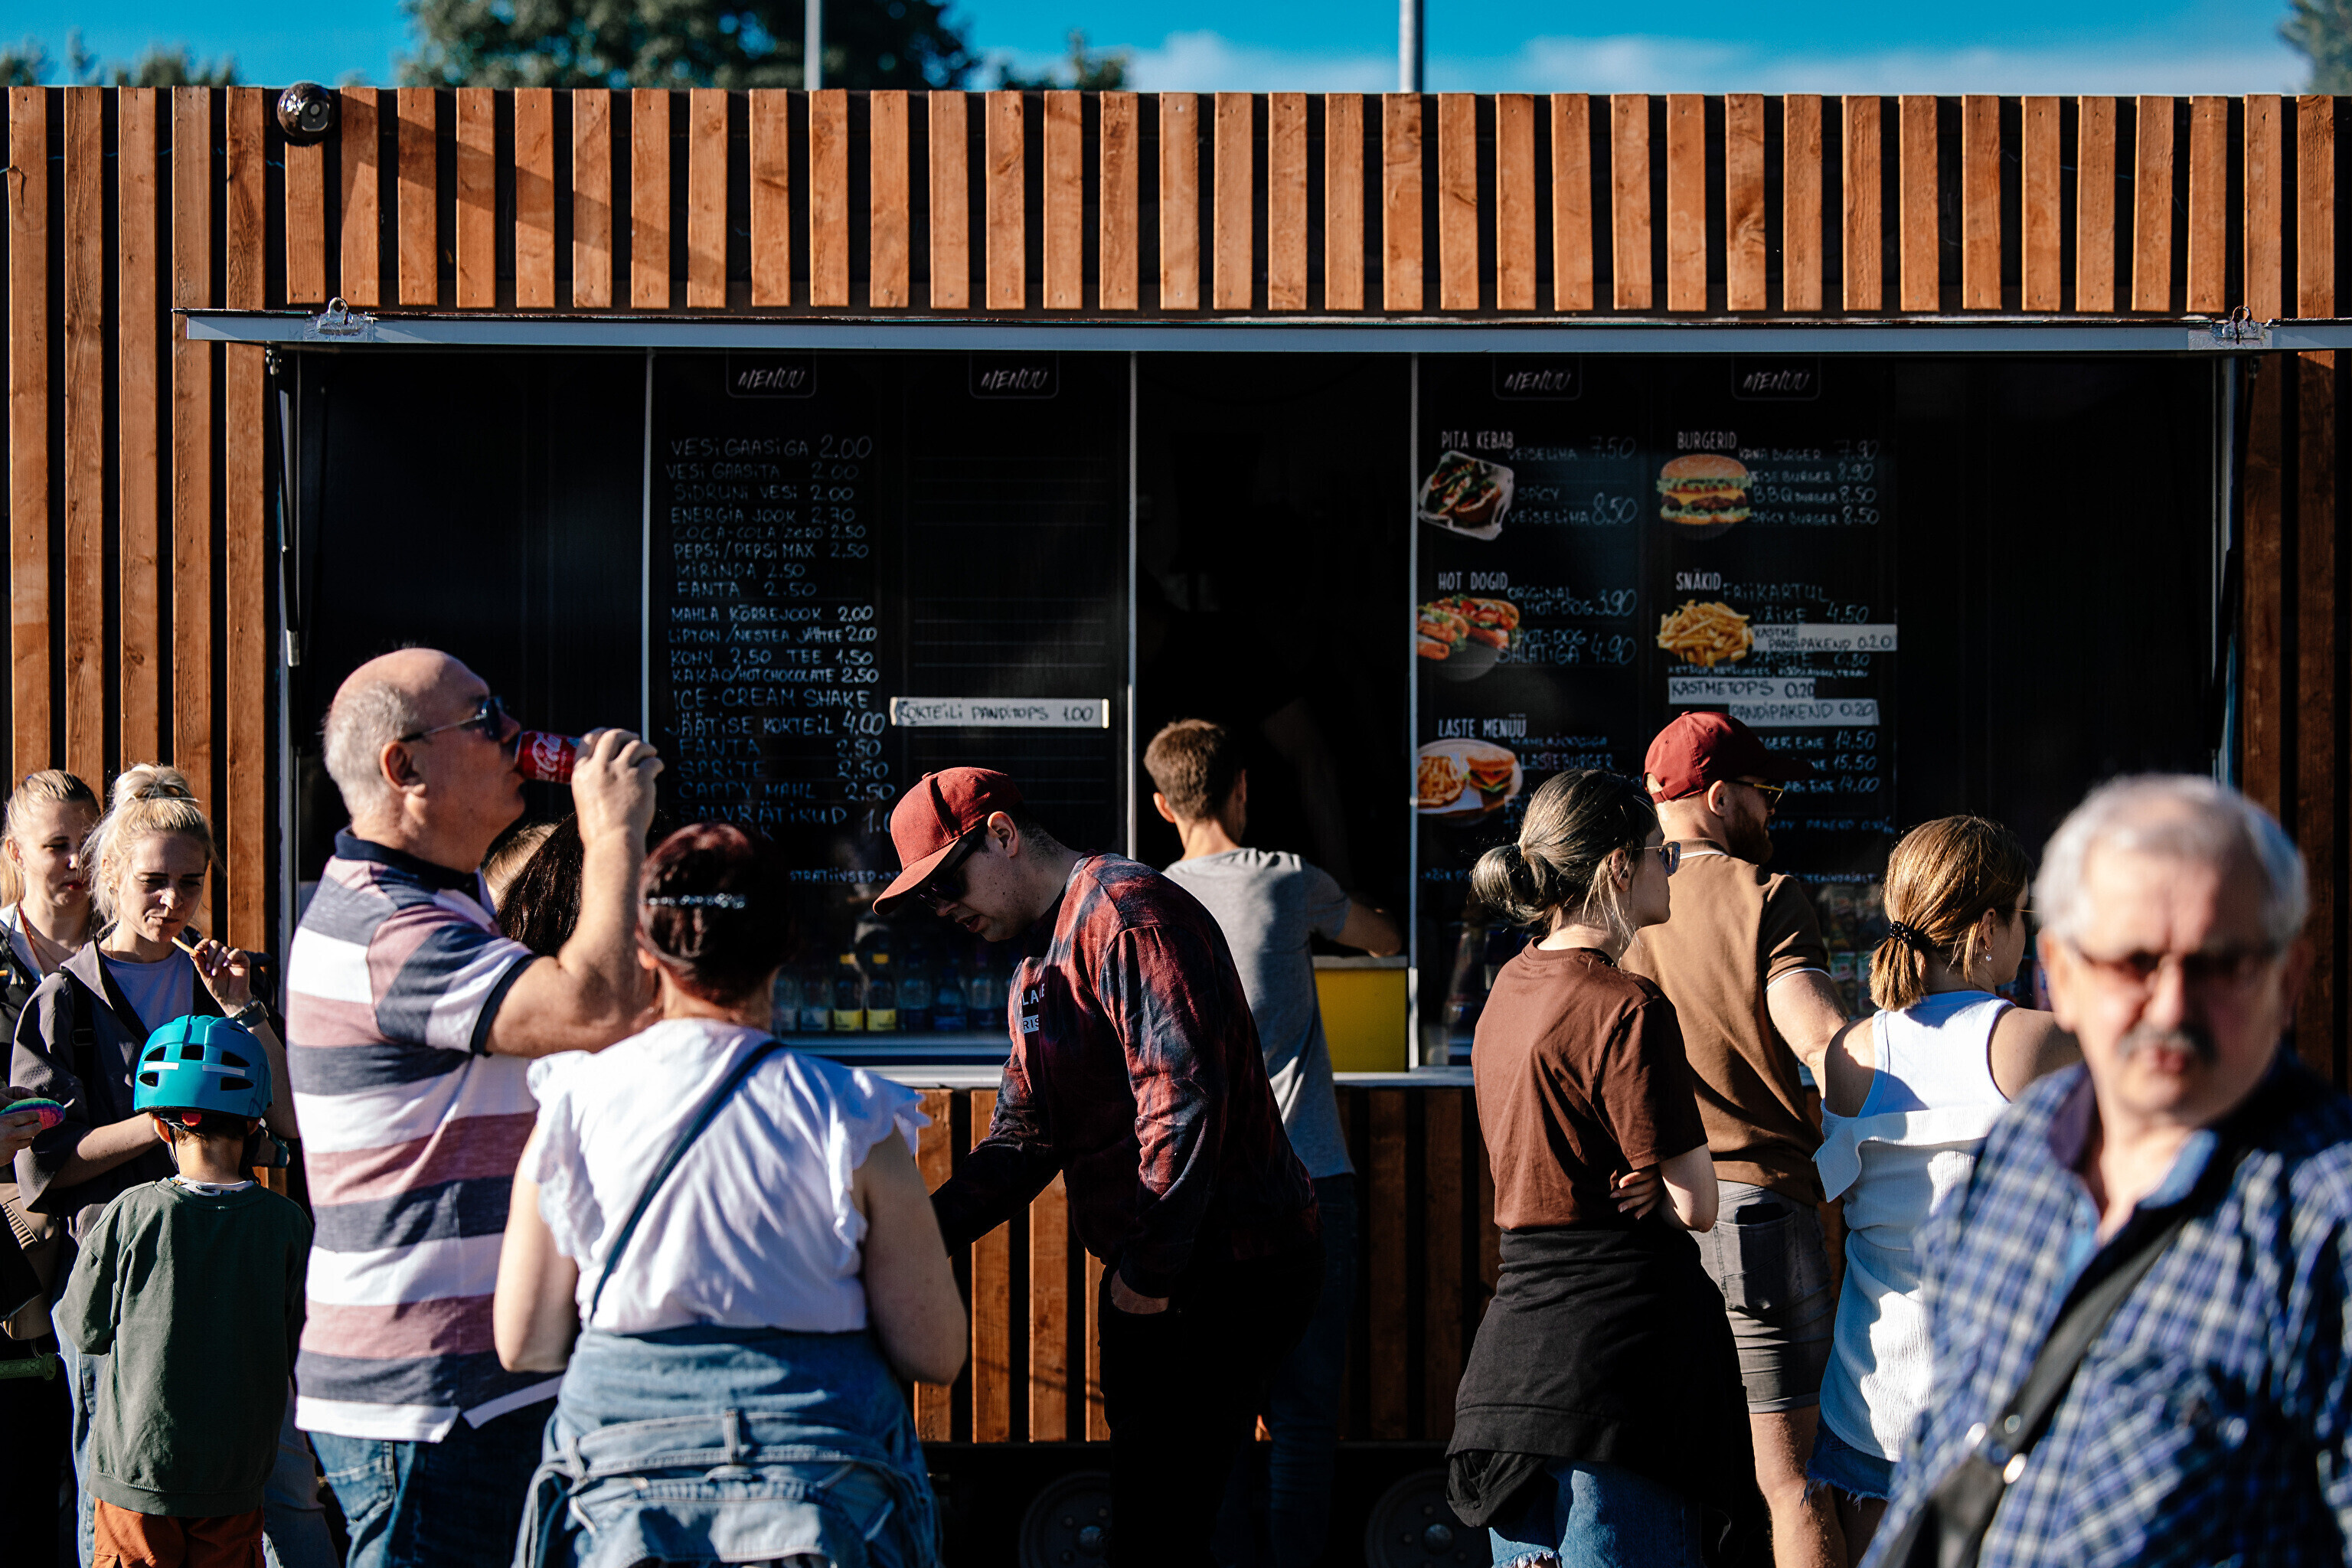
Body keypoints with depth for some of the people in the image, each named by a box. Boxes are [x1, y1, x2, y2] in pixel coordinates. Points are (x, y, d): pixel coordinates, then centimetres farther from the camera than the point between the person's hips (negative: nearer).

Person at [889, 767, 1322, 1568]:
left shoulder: (1127, 909, -14)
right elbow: (1023, 1138, 18)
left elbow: (1184, 1097, -23)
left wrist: (1149, 1269, -20)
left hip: (1226, 1271, -11)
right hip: (1145, 1275, 11)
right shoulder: (1040, 962, 20)